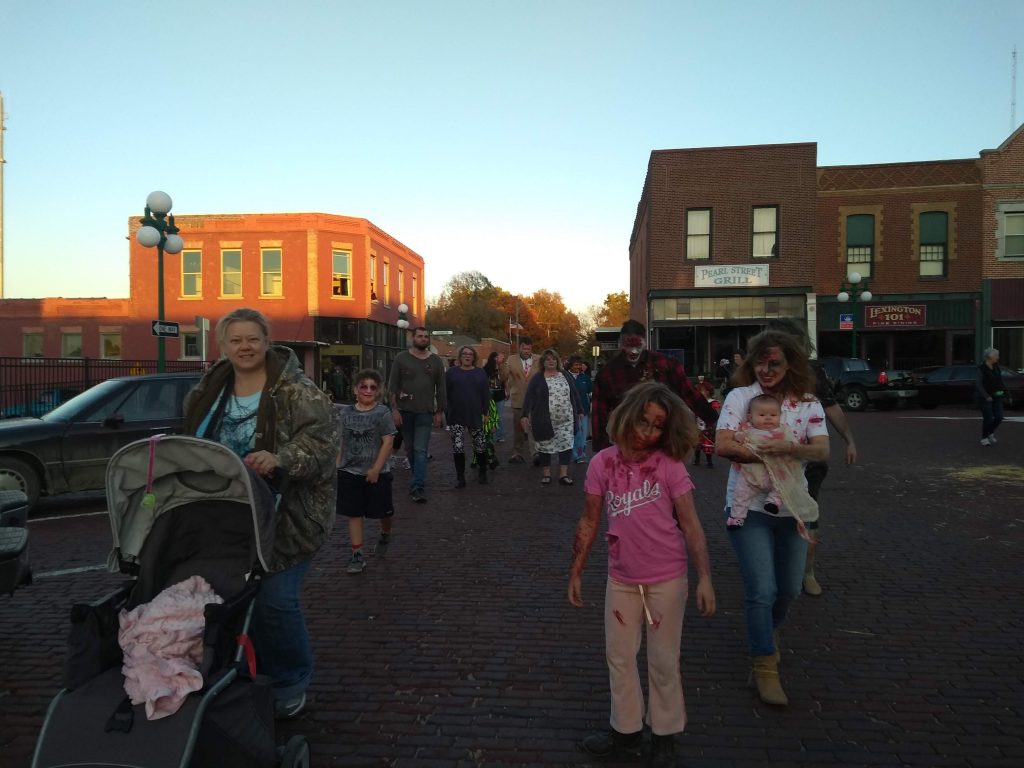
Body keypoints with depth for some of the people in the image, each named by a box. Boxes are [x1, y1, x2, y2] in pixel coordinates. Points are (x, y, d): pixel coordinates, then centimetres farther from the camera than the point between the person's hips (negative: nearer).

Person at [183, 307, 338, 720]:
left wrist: (281, 457, -37)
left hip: (284, 519, -6)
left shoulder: (294, 389, -12)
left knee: (275, 601, -5)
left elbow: (322, 434, -22)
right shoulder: (208, 391, 9)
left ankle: (290, 684, 19)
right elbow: (192, 442, 23)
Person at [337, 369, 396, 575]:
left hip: (377, 473, -2)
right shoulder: (345, 413, 1)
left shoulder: (383, 413, -9)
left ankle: (385, 535, 43)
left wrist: (376, 469, -16)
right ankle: (357, 555, 12)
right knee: (354, 513, 4)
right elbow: (340, 442, 8)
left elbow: (388, 442, -12)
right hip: (350, 472, 2)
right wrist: (338, 465, 2)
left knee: (383, 512, 11)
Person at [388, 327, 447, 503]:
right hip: (405, 411, 1)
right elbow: (393, 386, 0)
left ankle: (418, 487, -8)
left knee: (420, 451, -8)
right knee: (410, 448, 11)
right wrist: (394, 409, -7)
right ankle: (419, 480, 29)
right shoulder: (401, 358, 1)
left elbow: (441, 389, 9)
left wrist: (439, 412, 5)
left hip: (425, 412, -1)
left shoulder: (436, 361, 6)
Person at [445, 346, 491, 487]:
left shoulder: (480, 373, 7)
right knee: (457, 447, -3)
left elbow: (486, 394, 6)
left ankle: (482, 471, 27)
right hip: (456, 417, -1)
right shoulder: (451, 372, 5)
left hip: (475, 416, 1)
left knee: (479, 446, 6)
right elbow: (445, 394, 3)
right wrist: (446, 412, -2)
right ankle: (460, 476, 7)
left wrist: (485, 413, 0)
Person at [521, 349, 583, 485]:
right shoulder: (537, 379, 0)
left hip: (566, 420, 2)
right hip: (544, 420, -2)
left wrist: (579, 411, 11)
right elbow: (529, 398, -5)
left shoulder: (566, 376, 10)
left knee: (566, 444, -2)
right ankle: (546, 473, 17)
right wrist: (525, 415, -12)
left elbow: (574, 394, 13)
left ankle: (563, 474, 3)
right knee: (545, 446, 5)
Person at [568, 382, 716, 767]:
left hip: (667, 580, -3)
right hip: (621, 580, 3)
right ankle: (626, 727, 38)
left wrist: (705, 577, -17)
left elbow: (690, 525, -11)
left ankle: (664, 735, 34)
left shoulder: (669, 465, -13)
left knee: (663, 662, 13)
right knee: (619, 657, 17)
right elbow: (589, 523, 2)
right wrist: (575, 572, 4)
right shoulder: (601, 464, -7)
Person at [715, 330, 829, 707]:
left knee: (789, 588, 16)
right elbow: (723, 445, -17)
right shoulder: (740, 397, -6)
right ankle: (764, 666, 8)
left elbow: (822, 451, -10)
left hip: (792, 507, 4)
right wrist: (770, 455, -20)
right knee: (762, 590, -8)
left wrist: (790, 448, -30)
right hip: (748, 506, -4)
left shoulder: (808, 403, 2)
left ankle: (767, 630, 47)